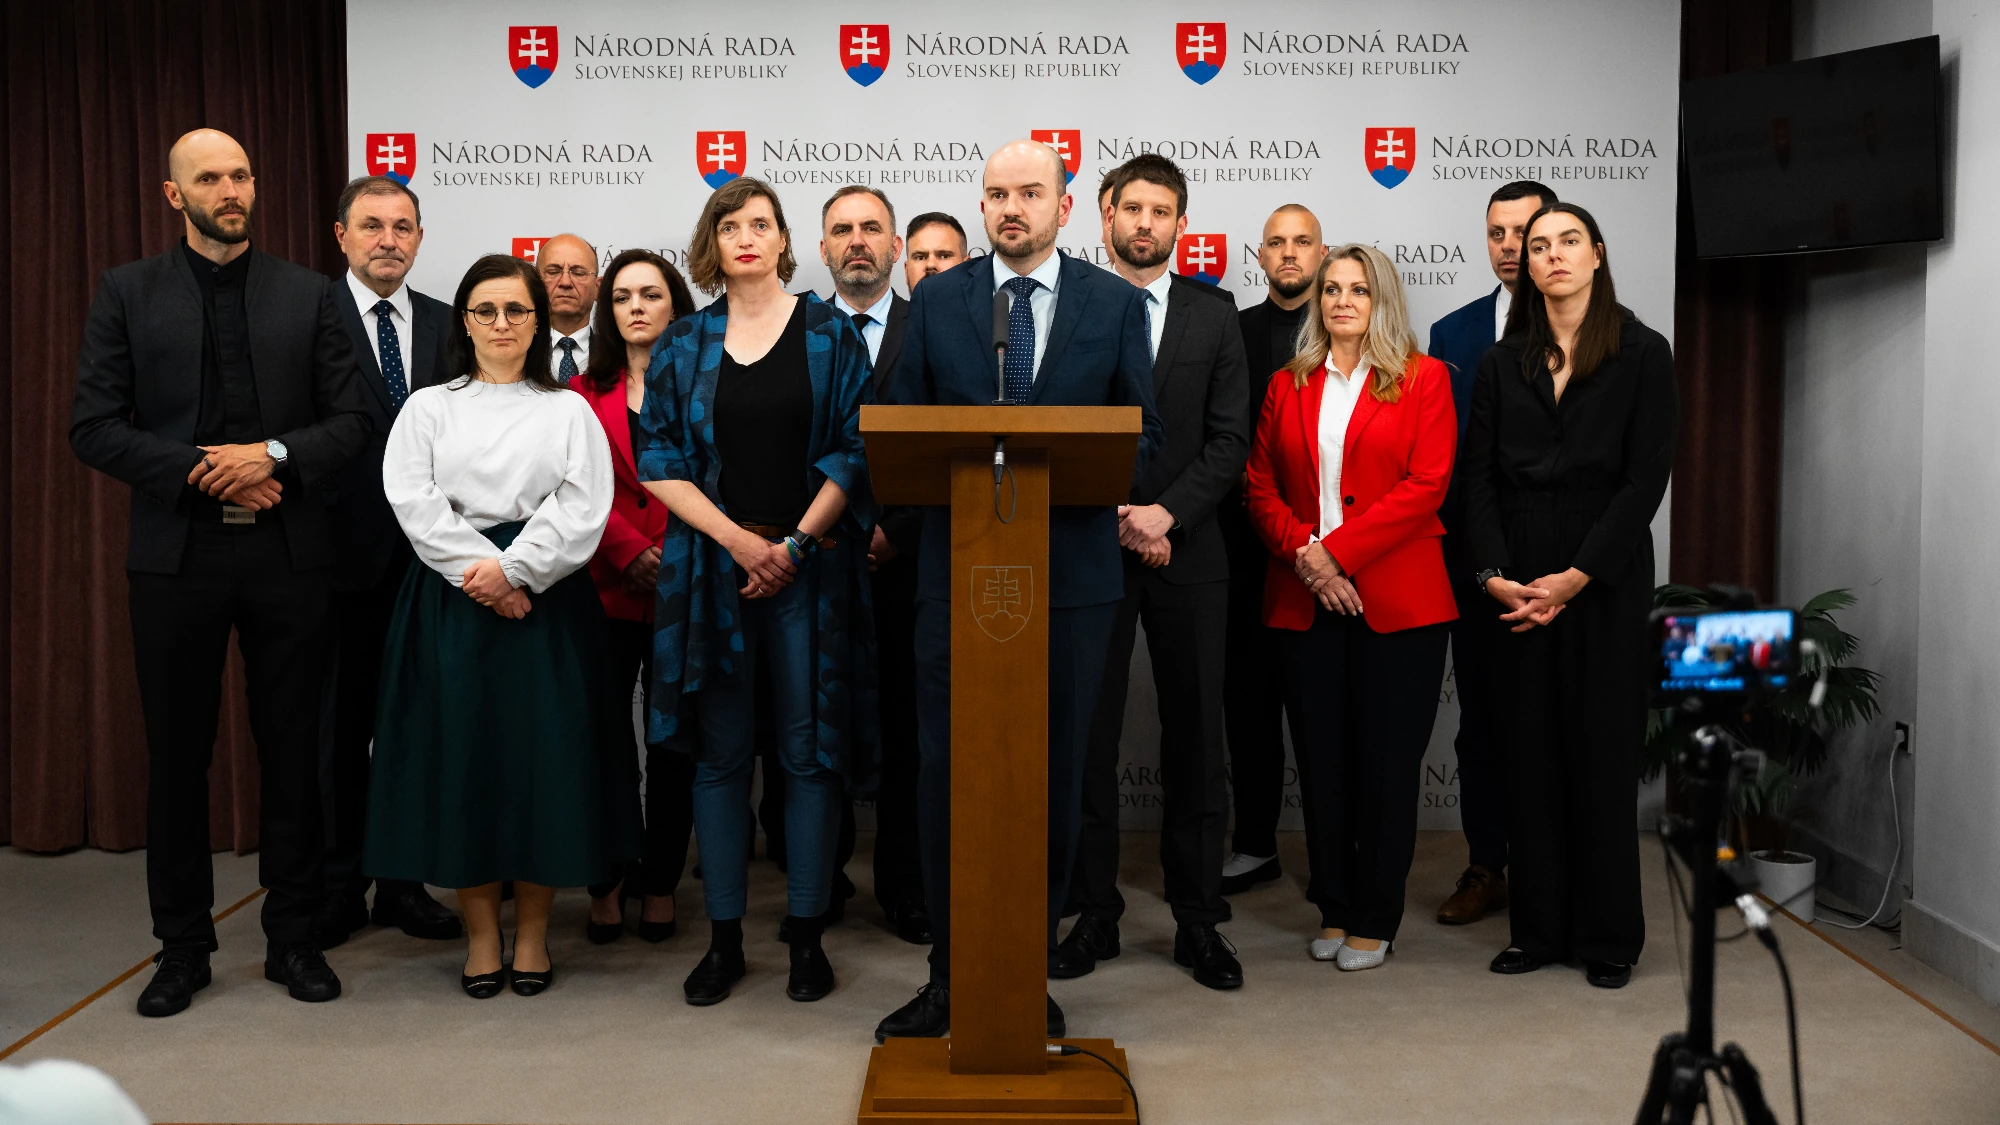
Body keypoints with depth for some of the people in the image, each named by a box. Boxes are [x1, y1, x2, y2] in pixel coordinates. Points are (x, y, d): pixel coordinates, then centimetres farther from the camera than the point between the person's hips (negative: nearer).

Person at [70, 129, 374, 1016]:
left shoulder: (308, 293, 6)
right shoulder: (127, 292, 4)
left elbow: (352, 419, 2)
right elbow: (93, 426, -2)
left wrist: (273, 456, -14)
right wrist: (200, 471, -13)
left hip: (287, 553, 1)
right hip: (177, 553, 0)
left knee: (293, 751, 7)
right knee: (177, 755, 8)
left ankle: (294, 936, 20)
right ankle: (182, 945, 21)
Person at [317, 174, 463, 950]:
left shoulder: (445, 324, 9)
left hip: (425, 554, 3)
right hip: (343, 553, -3)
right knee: (341, 724, 7)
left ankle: (402, 882, 21)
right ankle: (337, 884, 19)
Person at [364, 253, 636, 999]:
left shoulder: (568, 411, 10)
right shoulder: (429, 408, 12)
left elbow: (584, 509, -3)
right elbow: (413, 500, -2)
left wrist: (513, 568, -14)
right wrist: (478, 570, -13)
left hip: (543, 600, 0)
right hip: (451, 601, 1)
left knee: (542, 756, 0)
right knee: (460, 756, 1)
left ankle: (532, 934, 13)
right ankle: (480, 933, 13)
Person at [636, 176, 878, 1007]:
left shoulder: (830, 334, 4)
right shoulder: (684, 343, 8)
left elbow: (854, 453, 0)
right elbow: (660, 464, 3)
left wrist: (793, 545, -10)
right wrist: (739, 540, -9)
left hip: (810, 567, -1)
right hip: (711, 567, 1)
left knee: (809, 750, 1)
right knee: (721, 753, 5)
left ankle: (807, 936, 12)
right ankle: (724, 939, 14)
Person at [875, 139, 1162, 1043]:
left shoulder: (1115, 303, 6)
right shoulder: (935, 301, 7)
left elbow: (1143, 434, 6)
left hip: (1072, 571, 0)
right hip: (957, 570, 0)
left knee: (1054, 780, 8)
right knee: (947, 777, 3)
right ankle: (949, 977, 16)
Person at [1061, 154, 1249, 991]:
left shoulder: (1213, 314, 8)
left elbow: (1231, 439, 2)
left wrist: (1166, 511, -11)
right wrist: (1117, 520, -10)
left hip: (1187, 553, 1)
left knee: (1194, 740, 5)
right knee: (1086, 739, 4)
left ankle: (1197, 920, 16)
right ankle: (1094, 914, 15)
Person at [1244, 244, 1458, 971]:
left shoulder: (1423, 379, 4)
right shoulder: (1287, 386, 14)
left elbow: (1427, 485, -7)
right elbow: (1261, 487, 10)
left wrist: (1337, 550, -13)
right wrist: (1302, 555, -8)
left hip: (1397, 598, -3)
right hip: (1306, 600, 3)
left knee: (1387, 763, 1)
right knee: (1321, 761, 7)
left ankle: (1374, 920, 12)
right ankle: (1334, 911, 19)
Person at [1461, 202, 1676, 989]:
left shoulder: (1642, 354, 1)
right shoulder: (1502, 363, 10)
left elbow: (1646, 478, -6)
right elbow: (1478, 475, 5)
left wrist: (1576, 577, -13)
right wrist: (1496, 576, -9)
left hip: (1605, 579, -3)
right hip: (1518, 583, 3)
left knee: (1604, 754, 2)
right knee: (1532, 754, 5)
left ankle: (1608, 937, 12)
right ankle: (1539, 928, 14)